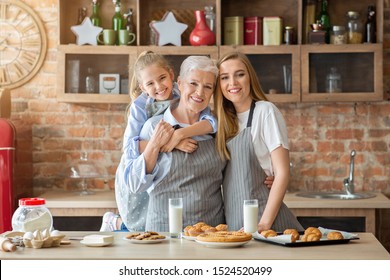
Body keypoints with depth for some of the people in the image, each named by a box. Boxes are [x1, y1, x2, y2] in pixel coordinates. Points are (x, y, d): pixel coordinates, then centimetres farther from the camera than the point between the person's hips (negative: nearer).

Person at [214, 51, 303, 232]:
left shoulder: (266, 111, -8)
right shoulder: (227, 119, 11)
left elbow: (282, 172, -12)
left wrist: (264, 223, -18)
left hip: (262, 216, -6)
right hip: (234, 221, 6)